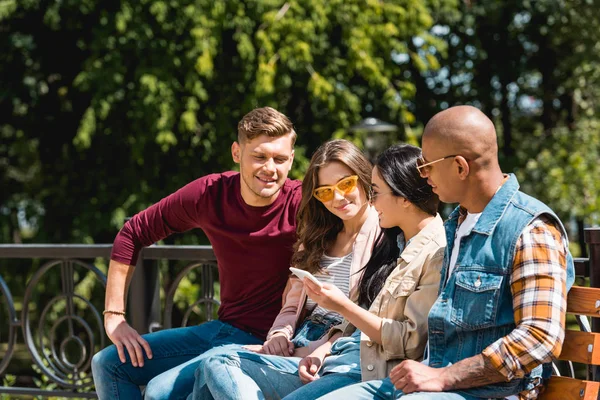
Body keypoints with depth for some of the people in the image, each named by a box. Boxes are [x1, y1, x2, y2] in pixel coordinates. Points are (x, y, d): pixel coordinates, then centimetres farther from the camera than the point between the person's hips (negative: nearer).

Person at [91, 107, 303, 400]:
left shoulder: (301, 205, -20)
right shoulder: (209, 193, -5)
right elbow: (132, 235, 6)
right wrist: (114, 317, 3)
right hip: (221, 329, 6)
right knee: (108, 364, 7)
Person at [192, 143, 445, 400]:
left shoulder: (436, 254, -9)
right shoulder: (391, 240, 20)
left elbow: (410, 343, -16)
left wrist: (343, 306, -12)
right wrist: (322, 351, 6)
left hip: (371, 372, -10)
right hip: (334, 360, 10)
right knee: (218, 366, -6)